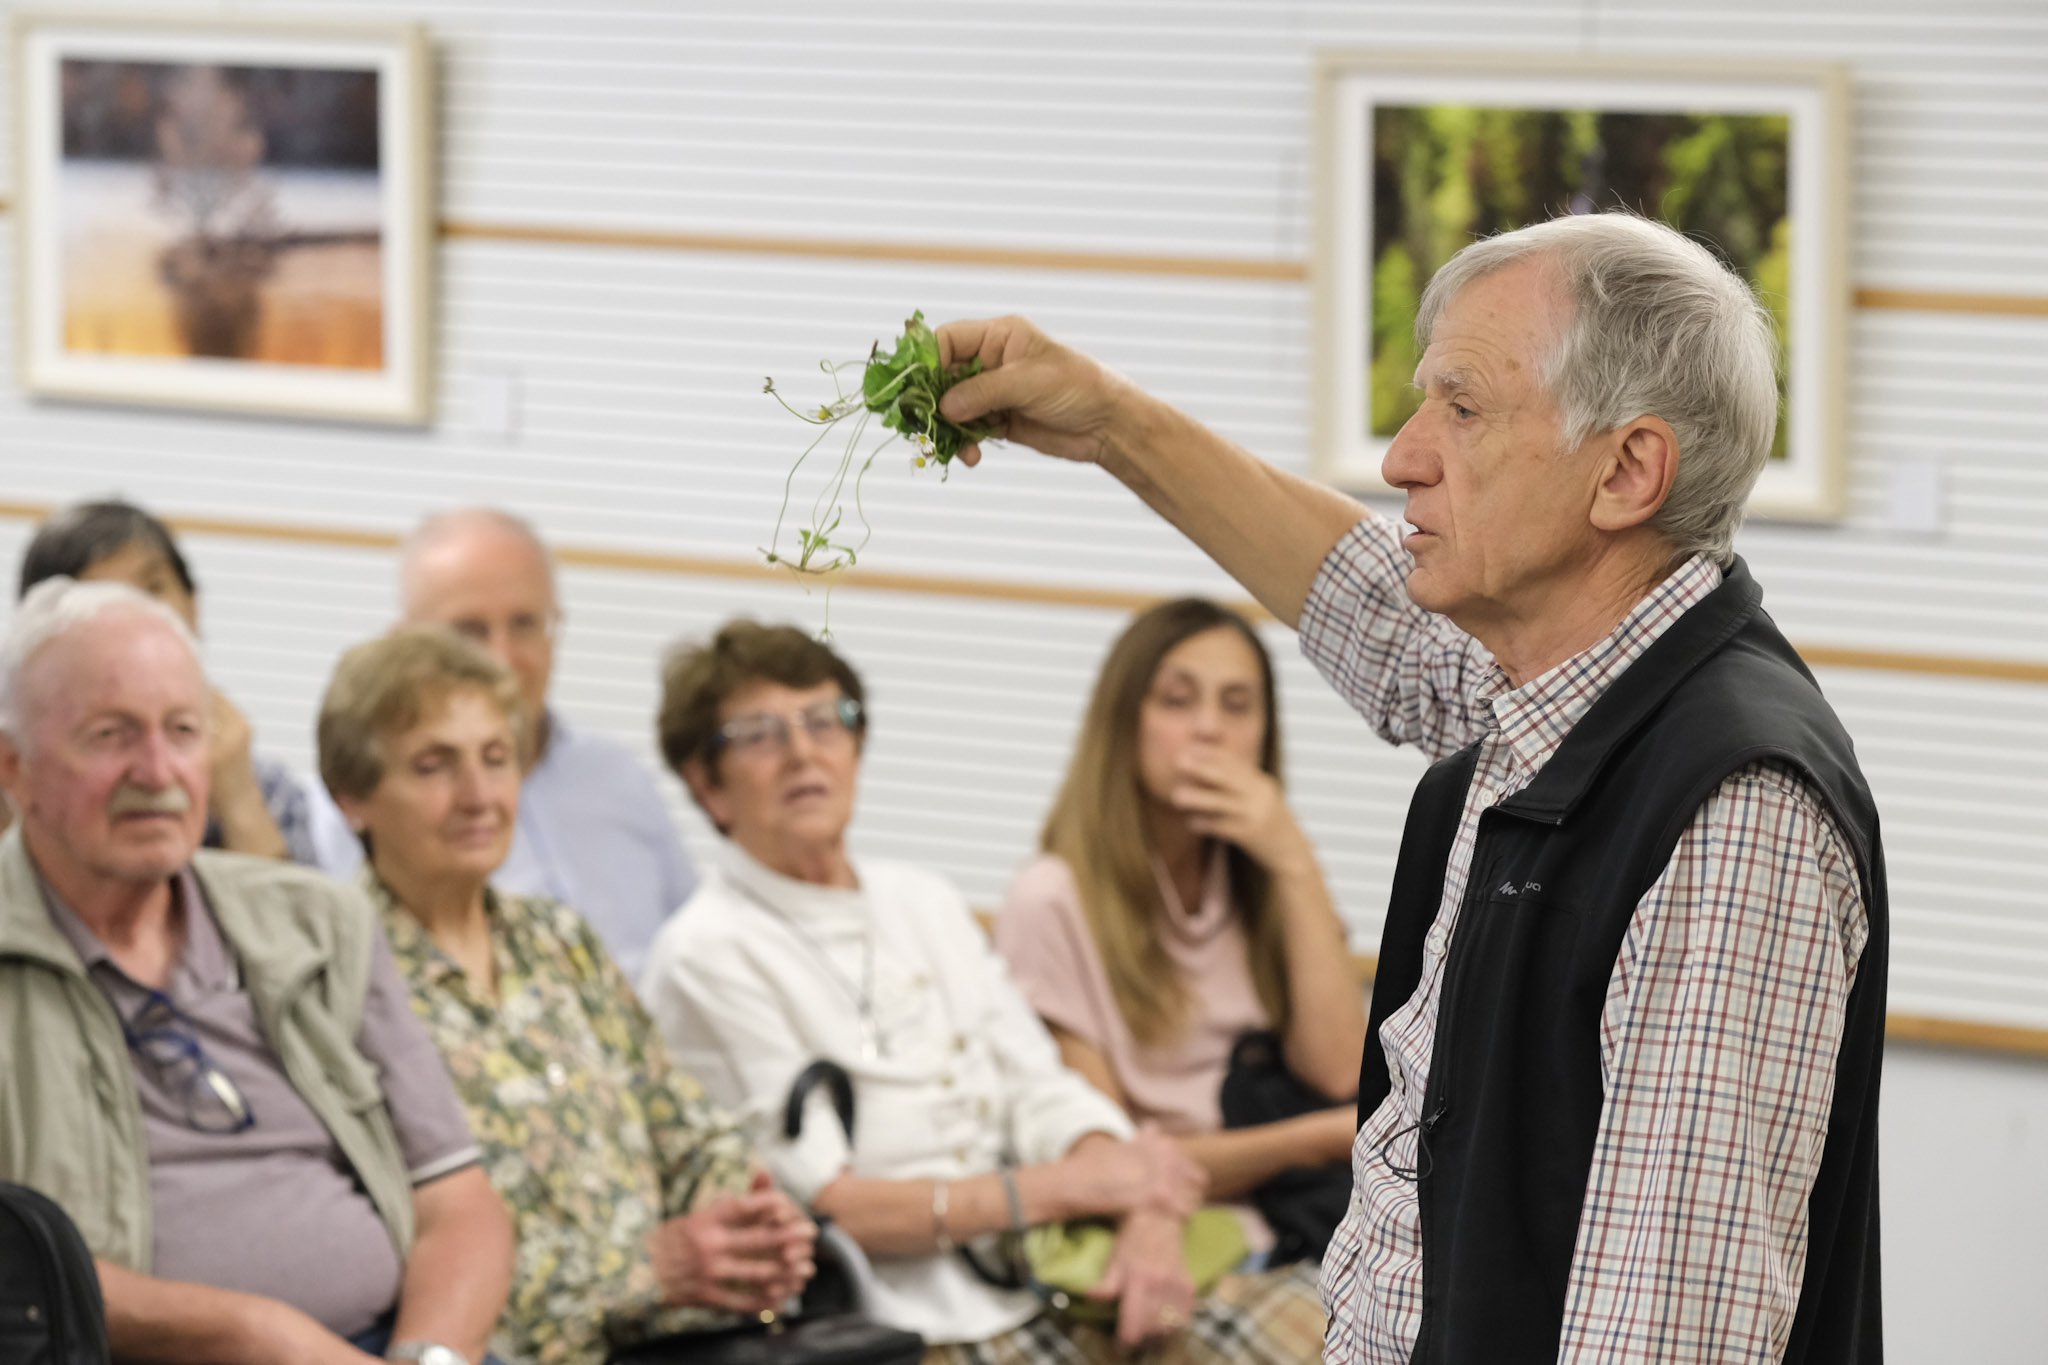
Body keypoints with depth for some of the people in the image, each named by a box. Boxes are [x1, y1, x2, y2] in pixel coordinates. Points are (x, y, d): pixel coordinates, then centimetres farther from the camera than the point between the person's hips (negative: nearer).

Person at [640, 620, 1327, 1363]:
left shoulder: (925, 905, 19)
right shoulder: (707, 957, -3)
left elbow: (1043, 1093, 13)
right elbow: (824, 1206, -9)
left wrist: (1145, 1217, -9)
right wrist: (1074, 1184, -9)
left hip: (1053, 1278, 7)